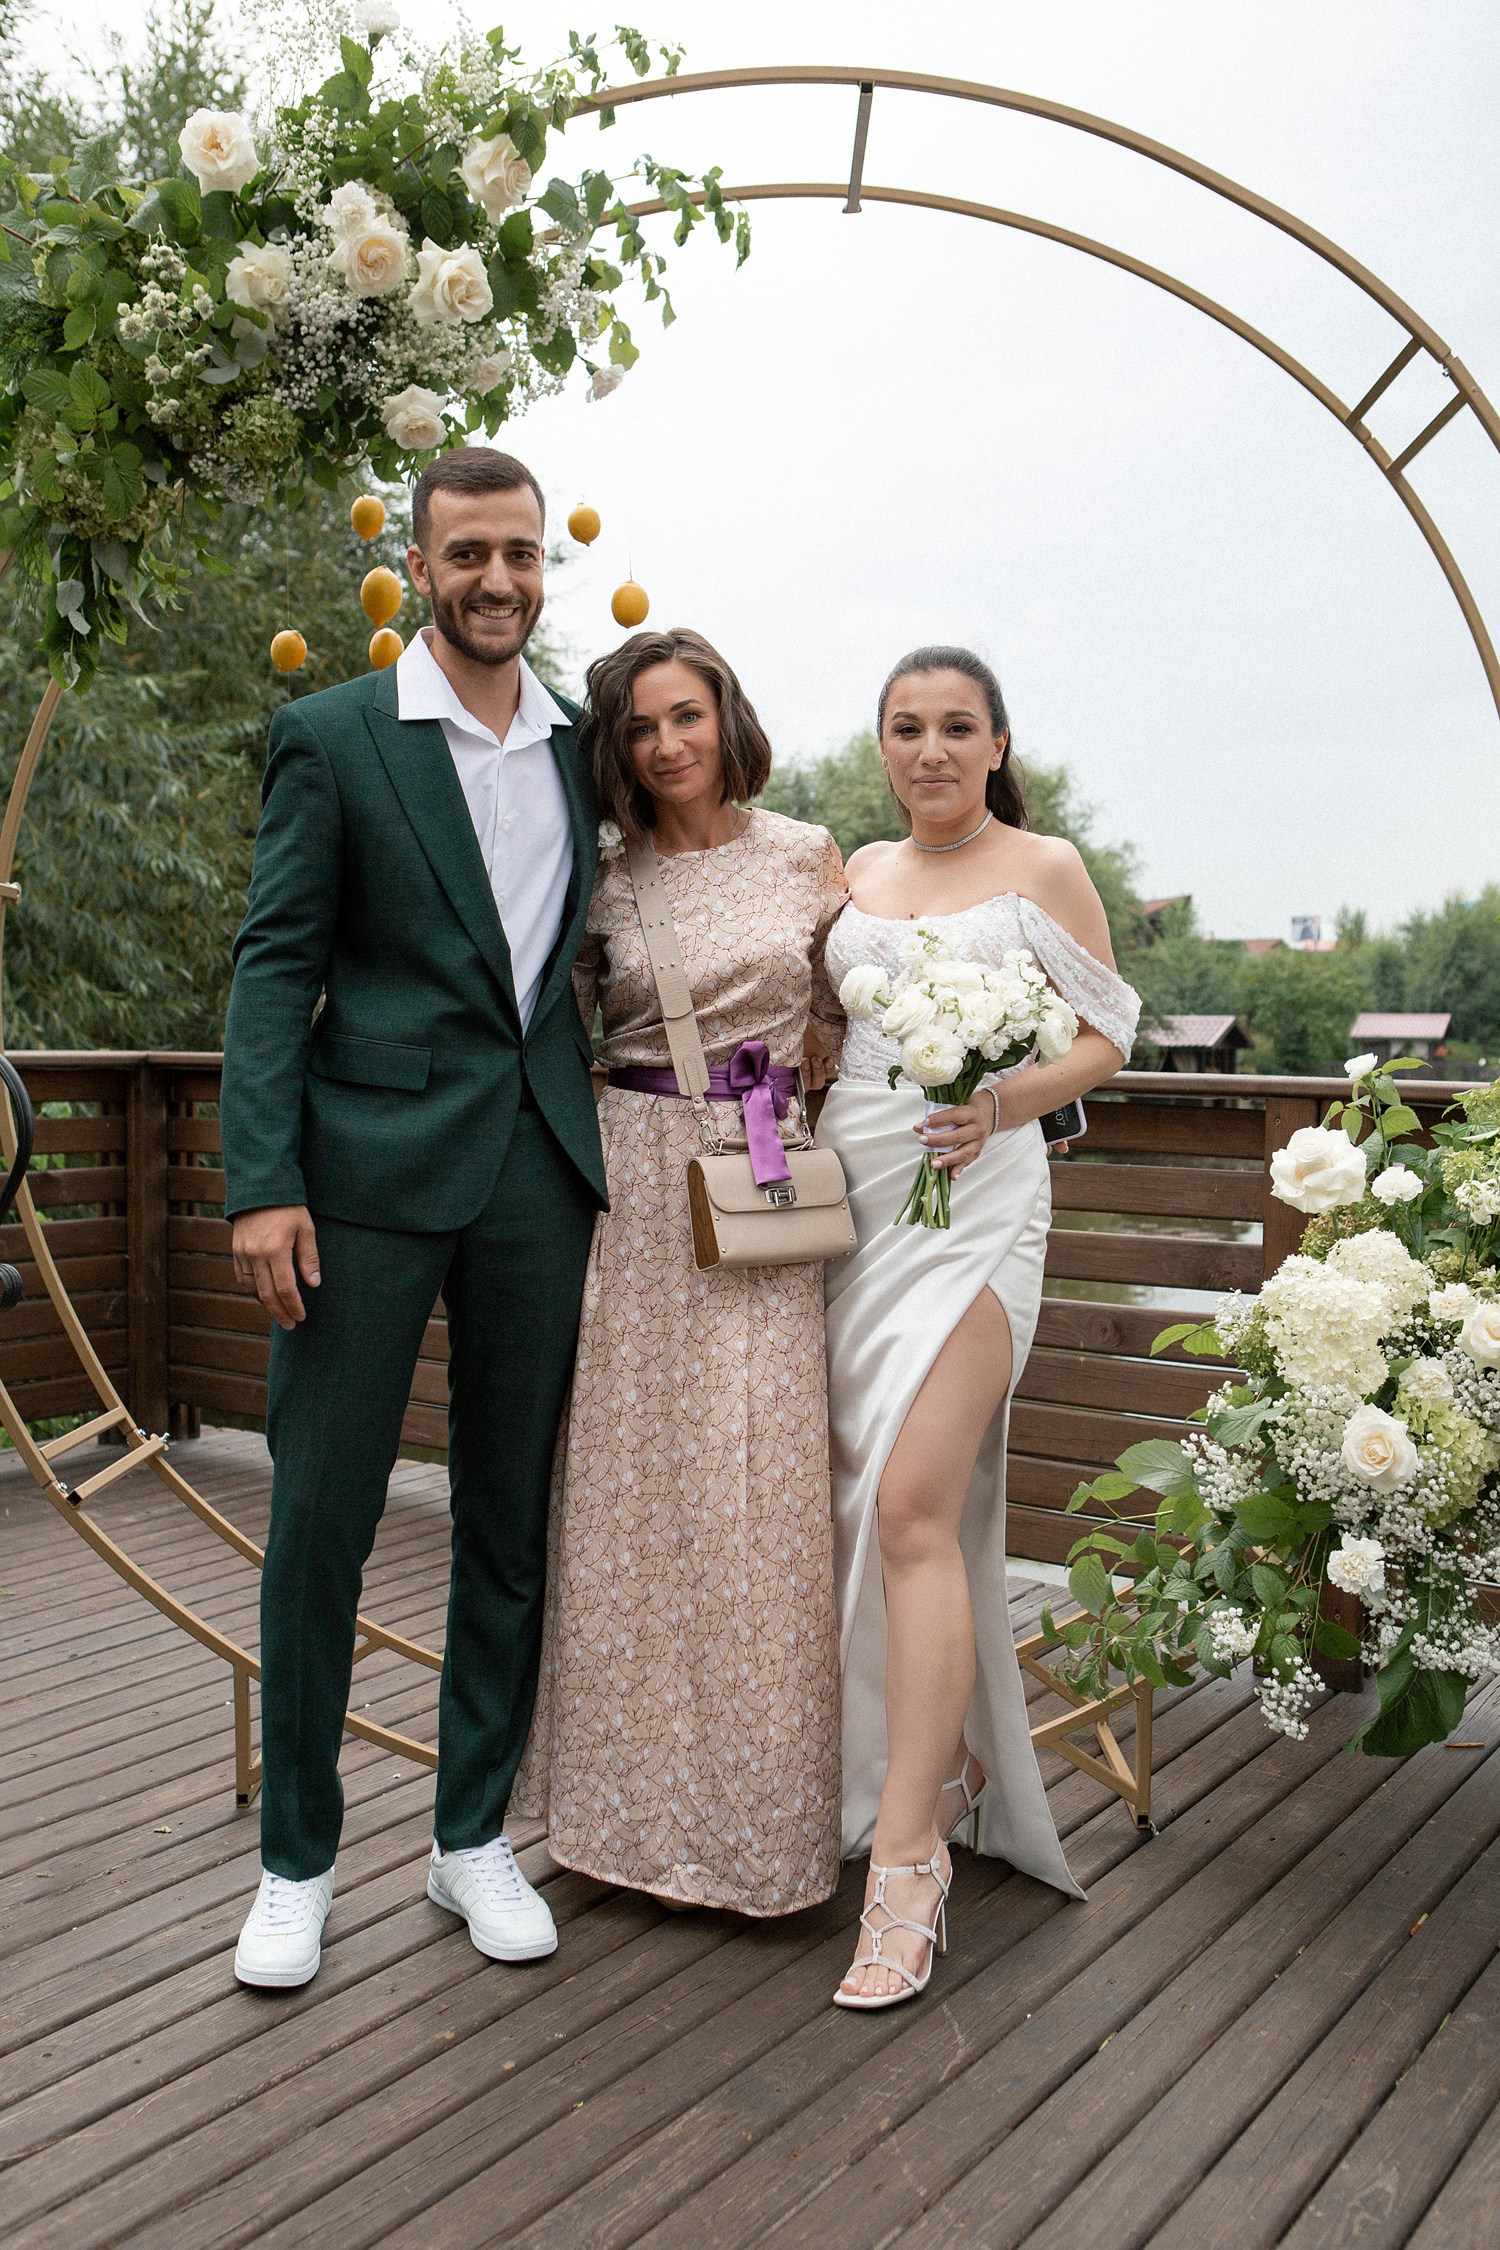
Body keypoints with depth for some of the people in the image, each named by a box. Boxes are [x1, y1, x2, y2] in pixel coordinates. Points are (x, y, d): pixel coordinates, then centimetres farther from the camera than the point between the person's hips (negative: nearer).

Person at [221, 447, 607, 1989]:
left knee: (511, 1519, 11)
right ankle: (296, 1859, 21)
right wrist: (264, 1183, -13)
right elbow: (274, 967, -4)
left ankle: (474, 1834, 27)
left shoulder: (585, 749, 12)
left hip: (540, 1175, 4)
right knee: (320, 1517, 3)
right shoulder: (333, 737, 1)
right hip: (372, 1168, -3)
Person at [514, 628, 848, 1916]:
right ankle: (637, 1795, 22)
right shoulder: (605, 881, 6)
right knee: (628, 1484, 4)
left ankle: (755, 1811, 19)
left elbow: (843, 1023, 12)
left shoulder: (805, 856, 6)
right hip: (630, 1187, 1)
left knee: (754, 1495, 2)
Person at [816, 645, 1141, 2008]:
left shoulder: (1046, 869, 3)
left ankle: (908, 1861, -8)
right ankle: (949, 1764, 27)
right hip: (851, 1194, 5)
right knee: (875, 1503, 7)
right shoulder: (861, 872, 16)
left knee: (912, 1505, -15)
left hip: (973, 1199, -5)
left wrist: (1005, 1103, -14)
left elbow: (1106, 1036, 3)